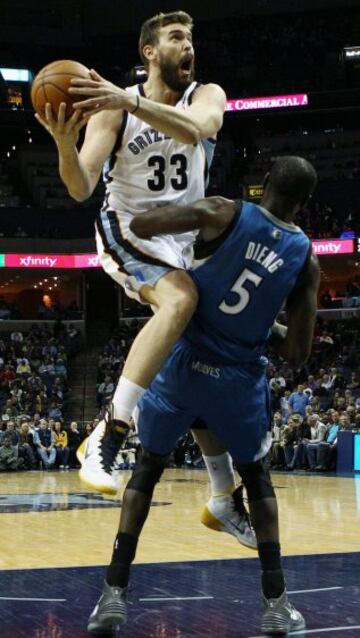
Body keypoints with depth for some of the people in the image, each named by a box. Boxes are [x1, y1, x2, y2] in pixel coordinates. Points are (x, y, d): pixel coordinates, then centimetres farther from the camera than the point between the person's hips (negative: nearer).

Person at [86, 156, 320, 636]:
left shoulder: (224, 213, -8)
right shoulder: (306, 259, -2)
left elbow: (137, 225, -8)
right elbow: (296, 355, -1)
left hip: (185, 365, -1)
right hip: (239, 379, 1)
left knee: (148, 467, 16)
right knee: (256, 476, 22)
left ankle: (114, 594, 9)